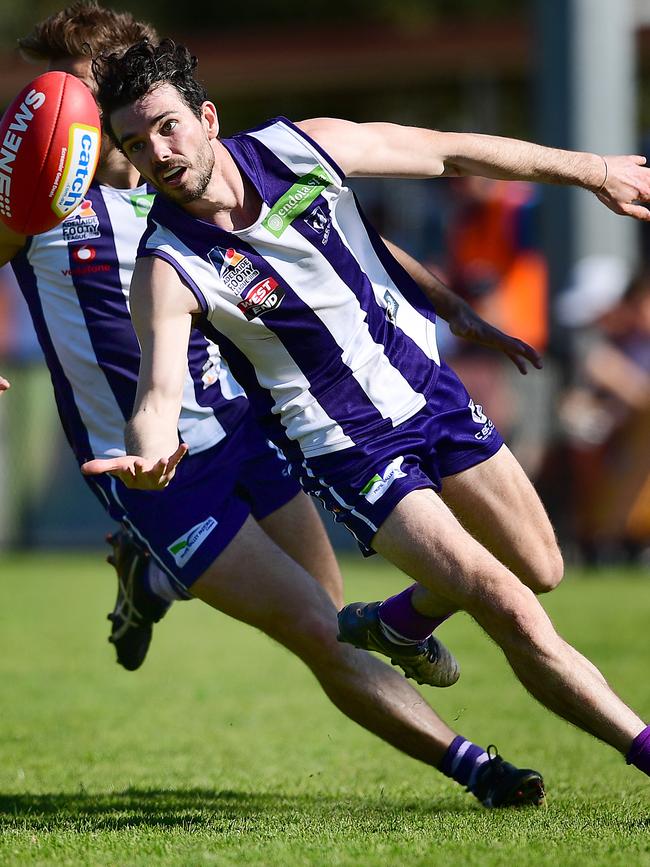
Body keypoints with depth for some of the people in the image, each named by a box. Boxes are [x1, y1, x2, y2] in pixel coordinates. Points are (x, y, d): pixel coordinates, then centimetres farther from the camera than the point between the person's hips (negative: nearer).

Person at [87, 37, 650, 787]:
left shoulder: (302, 147, -13)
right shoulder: (168, 268, -22)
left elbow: (453, 154, -2)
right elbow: (159, 392, -29)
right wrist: (149, 457, -54)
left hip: (426, 385, 5)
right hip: (344, 450, -5)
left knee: (538, 567, 16)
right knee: (509, 608, -16)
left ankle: (396, 624, 41)